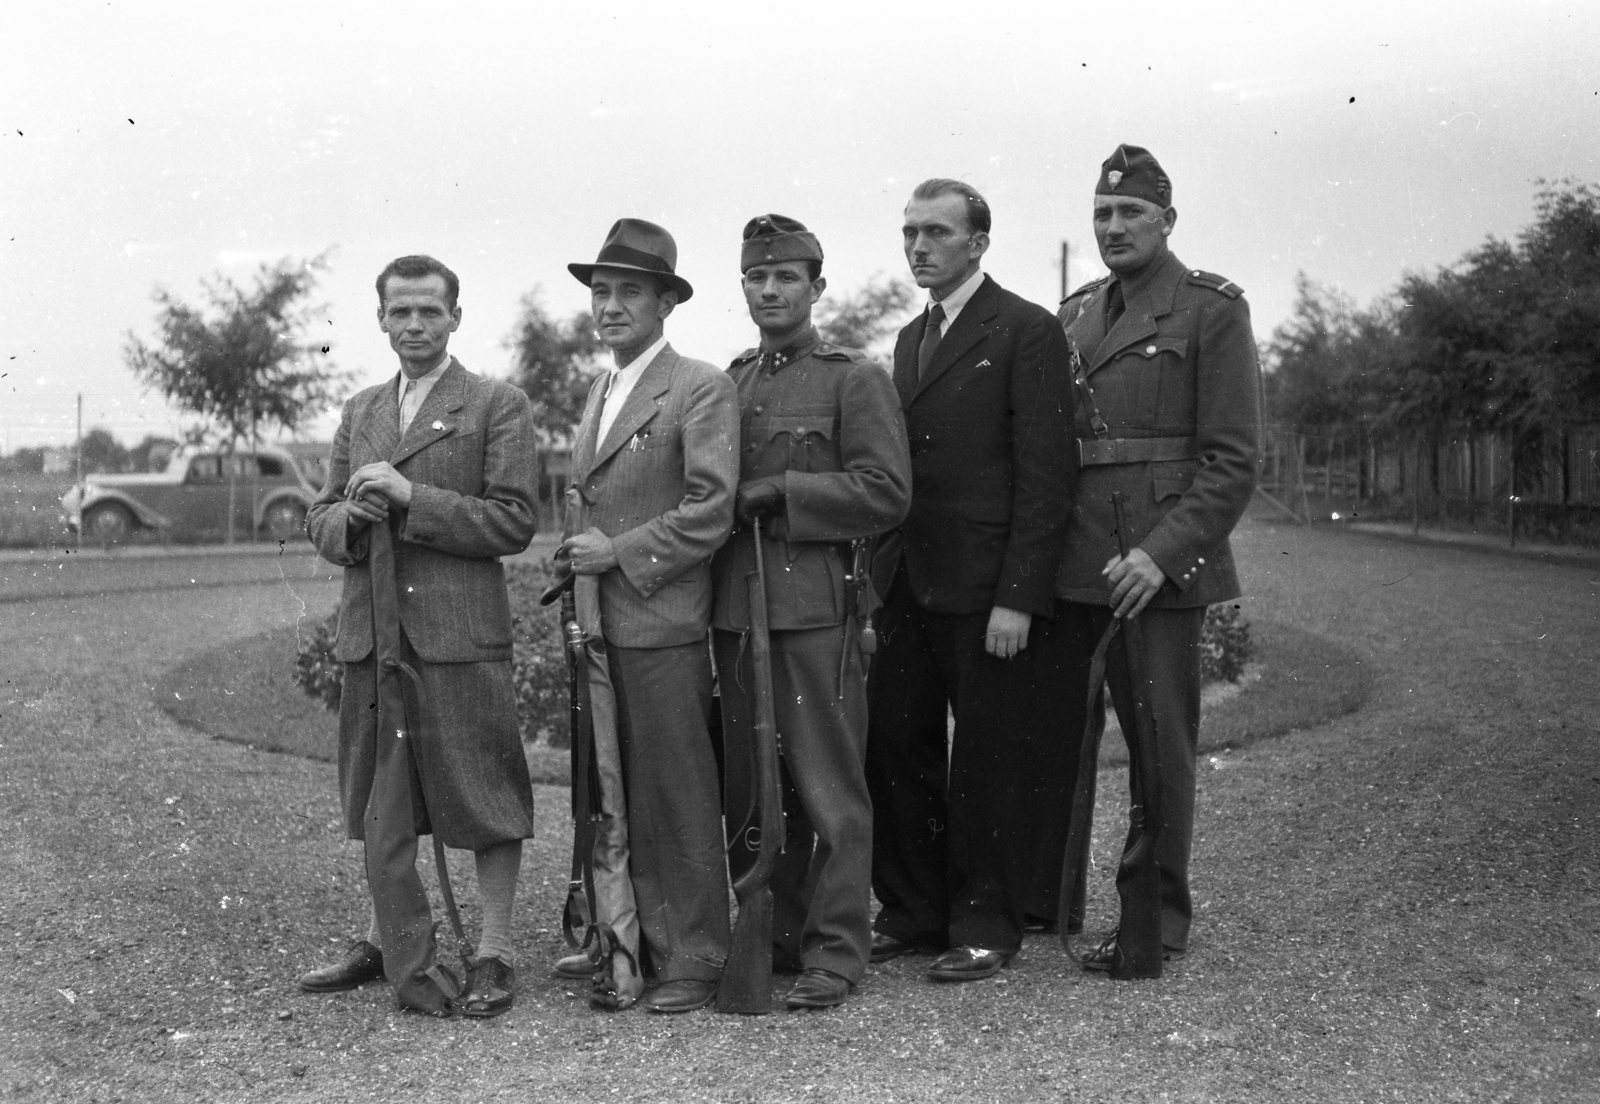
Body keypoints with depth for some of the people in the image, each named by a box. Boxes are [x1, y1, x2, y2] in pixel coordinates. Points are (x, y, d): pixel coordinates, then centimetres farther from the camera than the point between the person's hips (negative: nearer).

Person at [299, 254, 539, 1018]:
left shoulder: (498, 407, -1)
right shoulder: (360, 412, 17)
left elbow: (514, 523, -9)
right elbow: (319, 519, 16)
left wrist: (412, 498, -16)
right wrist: (350, 518, -7)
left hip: (459, 631, -6)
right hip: (369, 631, 6)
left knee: (478, 792, -3)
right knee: (375, 794, 14)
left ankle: (494, 955, 6)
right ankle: (382, 944, 27)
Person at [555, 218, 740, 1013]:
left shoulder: (701, 390, -6)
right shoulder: (599, 394, 20)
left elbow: (710, 510, -14)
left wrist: (620, 554, -12)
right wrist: (577, 557, 11)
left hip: (661, 625, -7)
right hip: (597, 624, 7)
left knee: (679, 795, -1)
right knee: (616, 796, 8)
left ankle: (694, 957, 8)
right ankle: (634, 943, 16)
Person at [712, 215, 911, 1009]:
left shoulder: (856, 379, 0)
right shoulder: (726, 384, 17)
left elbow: (885, 493, -9)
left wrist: (776, 493, -12)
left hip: (816, 607, -6)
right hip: (734, 609, 6)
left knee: (827, 785, -2)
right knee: (748, 785, 9)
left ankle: (836, 949, 5)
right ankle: (772, 934, 20)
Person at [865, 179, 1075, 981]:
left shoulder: (1026, 333, -6)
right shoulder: (911, 339, 18)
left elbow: (1044, 477, -12)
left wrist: (1017, 597, -17)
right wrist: (882, 571, 9)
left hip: (987, 591, -7)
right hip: (908, 585, 7)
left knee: (988, 761, 3)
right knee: (893, 749, 7)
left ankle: (986, 924, 15)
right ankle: (913, 912, 21)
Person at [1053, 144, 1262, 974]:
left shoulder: (1212, 309, -4)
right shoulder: (1073, 314, 15)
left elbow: (1233, 461, -9)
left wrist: (1161, 554, -17)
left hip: (1155, 566, -6)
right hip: (1068, 565, 6)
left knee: (1160, 744, 0)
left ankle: (1157, 920, 12)